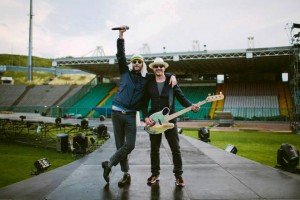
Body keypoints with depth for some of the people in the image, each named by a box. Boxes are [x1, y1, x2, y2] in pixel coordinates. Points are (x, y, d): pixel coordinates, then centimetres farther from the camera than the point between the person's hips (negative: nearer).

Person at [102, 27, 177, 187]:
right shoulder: (125, 72, 7)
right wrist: (121, 36, -4)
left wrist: (172, 76, -4)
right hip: (117, 112, -1)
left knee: (130, 145, -6)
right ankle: (126, 174, 16)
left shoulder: (147, 77, 10)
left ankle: (109, 164, 14)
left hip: (130, 114, 1)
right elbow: (120, 55, 2)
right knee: (120, 145, 4)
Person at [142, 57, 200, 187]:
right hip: (154, 120, 2)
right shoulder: (149, 84, 6)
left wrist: (191, 106, -20)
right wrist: (146, 117, -8)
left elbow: (182, 98, -1)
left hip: (170, 119, -1)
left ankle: (178, 175, 14)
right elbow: (144, 103, 6)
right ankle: (155, 174, 23)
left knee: (176, 149, 1)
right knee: (154, 149, 9)